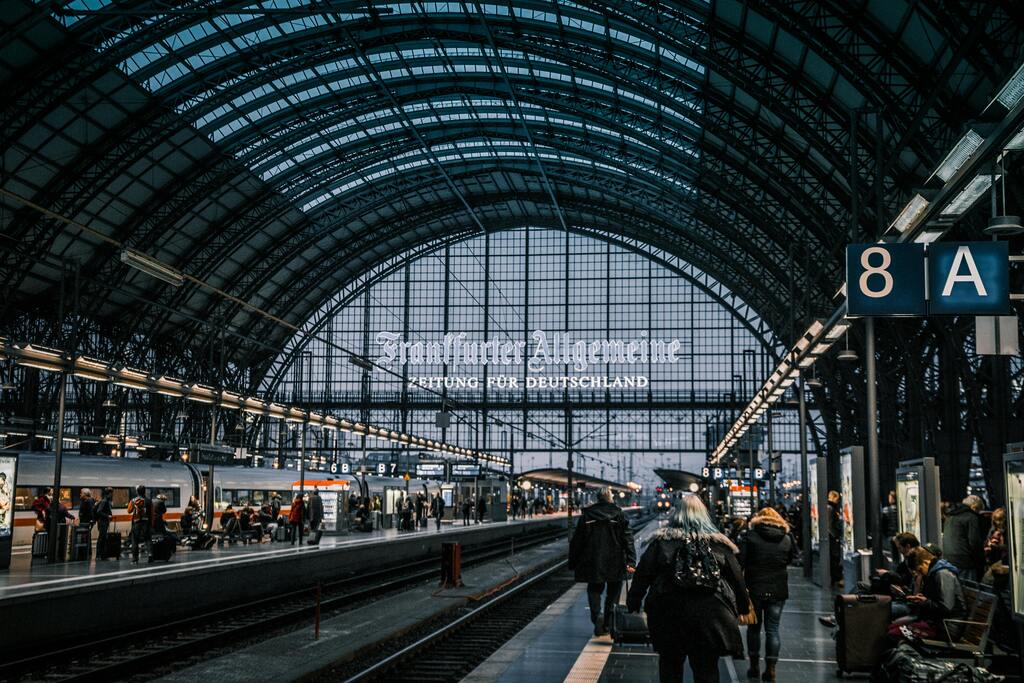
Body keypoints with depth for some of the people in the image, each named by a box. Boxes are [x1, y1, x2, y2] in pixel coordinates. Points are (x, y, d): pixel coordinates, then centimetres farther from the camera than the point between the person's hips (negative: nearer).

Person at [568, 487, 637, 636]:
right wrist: (631, 562, -10)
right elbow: (628, 540, -7)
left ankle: (597, 615, -12)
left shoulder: (586, 516, 2)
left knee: (594, 591, 12)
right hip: (615, 562, 0)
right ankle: (609, 623, 11)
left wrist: (573, 563, 11)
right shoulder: (619, 515, -1)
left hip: (592, 562, 1)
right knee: (613, 593, 13)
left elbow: (577, 541, 4)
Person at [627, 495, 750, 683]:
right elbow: (736, 578, 9)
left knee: (670, 667, 15)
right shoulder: (719, 544, 3)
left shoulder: (661, 541, -1)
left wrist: (633, 601, 9)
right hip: (709, 617, 1)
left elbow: (643, 573, -2)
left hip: (669, 617, -1)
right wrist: (744, 606, 22)